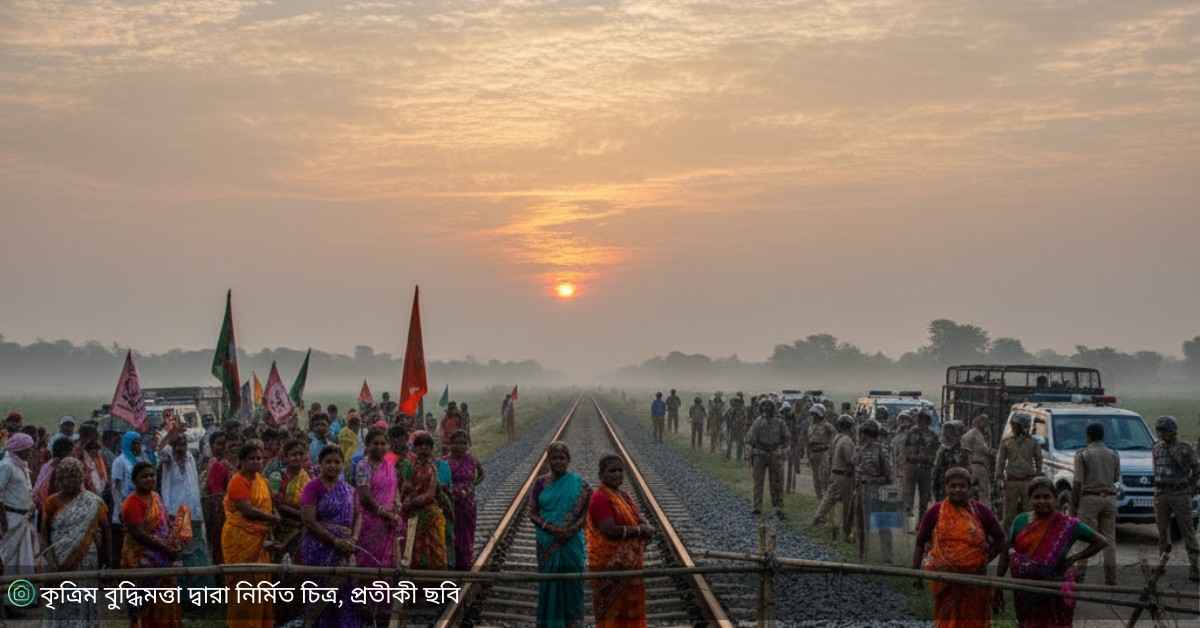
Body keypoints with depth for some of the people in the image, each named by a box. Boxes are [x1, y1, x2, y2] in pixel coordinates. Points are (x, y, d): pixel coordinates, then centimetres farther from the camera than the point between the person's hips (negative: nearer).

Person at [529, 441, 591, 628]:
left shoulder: (578, 483, -1)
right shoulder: (541, 483, 3)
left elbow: (587, 510, -2)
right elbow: (532, 513, 0)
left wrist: (573, 529, -16)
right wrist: (550, 528, -15)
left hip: (572, 543, -1)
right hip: (547, 543, 1)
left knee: (572, 582, 2)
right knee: (549, 582, 5)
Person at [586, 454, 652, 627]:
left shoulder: (624, 496, 12)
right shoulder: (600, 498, -15)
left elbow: (641, 521, 10)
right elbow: (610, 530, -25)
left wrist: (647, 529, -13)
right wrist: (639, 530, -16)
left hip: (628, 565, 8)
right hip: (609, 566, -8)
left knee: (629, 610, 14)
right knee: (611, 611, -1)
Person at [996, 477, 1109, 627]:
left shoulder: (1067, 525, -7)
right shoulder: (1020, 521, 0)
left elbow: (1101, 541, 1)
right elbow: (1006, 554, 7)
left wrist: (1073, 558, -5)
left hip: (1055, 593, -3)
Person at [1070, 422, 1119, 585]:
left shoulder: (1082, 454, -5)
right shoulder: (1113, 455, 7)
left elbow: (1077, 483, -9)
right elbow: (1116, 478, 19)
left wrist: (1073, 505, -4)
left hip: (1089, 498, -4)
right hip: (1109, 498, 4)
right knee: (1109, 538, 6)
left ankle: (1081, 574, -10)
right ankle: (1111, 577, 5)